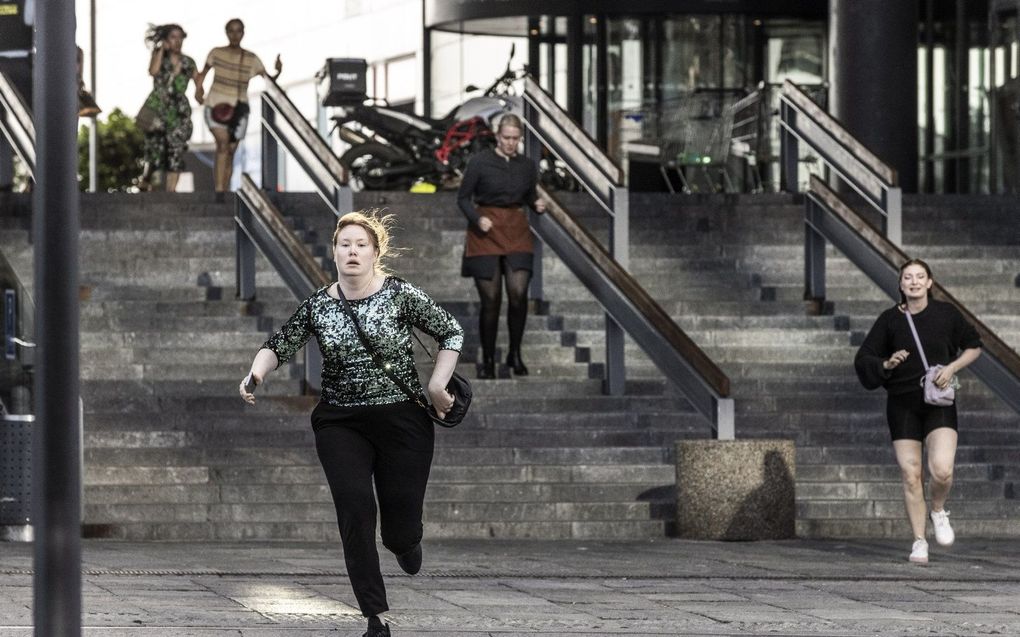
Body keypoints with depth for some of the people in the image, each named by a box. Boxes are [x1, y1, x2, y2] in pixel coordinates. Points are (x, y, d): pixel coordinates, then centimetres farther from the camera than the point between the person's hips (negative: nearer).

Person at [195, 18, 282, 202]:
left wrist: (278, 71, -24)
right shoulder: (217, 53, -1)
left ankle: (224, 194, 16)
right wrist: (199, 88, -4)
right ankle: (219, 191, -31)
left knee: (230, 152, 6)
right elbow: (203, 73, 14)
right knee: (223, 142, -25)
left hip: (238, 110, 3)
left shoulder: (251, 59, 0)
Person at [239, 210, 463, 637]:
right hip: (341, 424, 1)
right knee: (355, 507, -17)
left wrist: (437, 386, -4)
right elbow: (279, 346, -1)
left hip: (402, 420, -1)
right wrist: (257, 373, -21)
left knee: (401, 532, -1)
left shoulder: (401, 296, -6)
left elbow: (452, 333, 3)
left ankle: (404, 541, 42)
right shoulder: (318, 306, 1)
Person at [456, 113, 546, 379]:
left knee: (518, 293, -14)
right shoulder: (480, 162, -5)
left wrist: (538, 205, -2)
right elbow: (463, 198, 0)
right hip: (486, 233, -2)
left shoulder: (527, 166, 7)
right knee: (490, 300, -2)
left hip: (516, 233, 2)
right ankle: (488, 360, 13)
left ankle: (515, 354, 5)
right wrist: (477, 218, -17)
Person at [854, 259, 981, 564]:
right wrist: (887, 364, -14)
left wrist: (952, 367, -4)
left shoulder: (946, 314, 2)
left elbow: (974, 347, 13)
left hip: (939, 403, -1)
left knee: (941, 470, -19)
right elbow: (863, 359, 6)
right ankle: (919, 543, 10)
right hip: (902, 404, 1)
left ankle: (938, 510, 14)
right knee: (911, 476, -2)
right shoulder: (890, 319, 2)